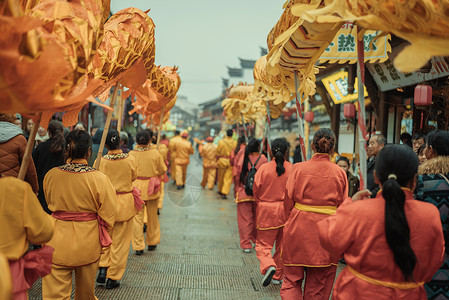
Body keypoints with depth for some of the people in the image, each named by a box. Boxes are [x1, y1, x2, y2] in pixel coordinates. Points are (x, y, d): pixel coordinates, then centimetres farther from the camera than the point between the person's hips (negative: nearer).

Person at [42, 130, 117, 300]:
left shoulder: (51, 175, -8)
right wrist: (101, 234, 10)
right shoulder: (99, 179, -15)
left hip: (58, 239, 0)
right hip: (88, 241, 0)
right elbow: (108, 215, -8)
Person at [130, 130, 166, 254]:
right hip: (152, 187, 1)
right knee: (152, 217, 16)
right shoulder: (155, 153, -9)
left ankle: (138, 247, 4)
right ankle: (152, 243, 29)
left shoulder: (131, 154, -8)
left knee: (137, 217, 5)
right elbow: (162, 170, 0)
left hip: (136, 187, 0)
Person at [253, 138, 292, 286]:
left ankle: (268, 266, -17)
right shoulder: (293, 169, -9)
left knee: (263, 243, 9)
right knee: (282, 244, 16)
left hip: (266, 212, -1)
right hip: (286, 212, 2)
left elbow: (256, 190, -2)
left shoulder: (263, 168, -10)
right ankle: (278, 276, 25)